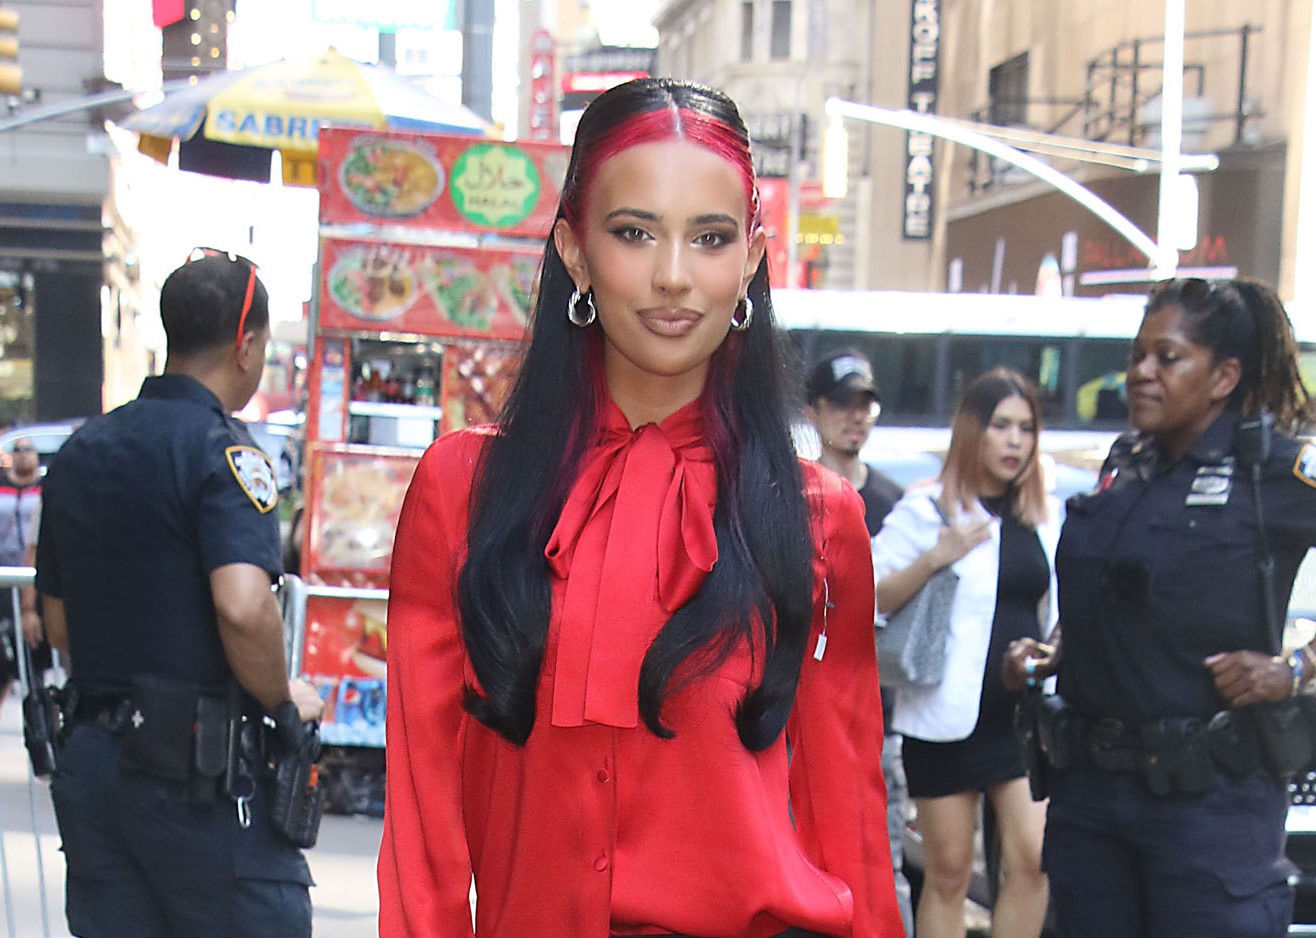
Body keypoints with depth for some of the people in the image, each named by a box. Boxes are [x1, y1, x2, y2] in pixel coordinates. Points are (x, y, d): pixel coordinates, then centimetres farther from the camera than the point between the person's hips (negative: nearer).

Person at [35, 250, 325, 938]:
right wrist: (284, 703, -9)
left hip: (88, 756, 7)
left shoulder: (80, 451, 12)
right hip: (197, 764, -7)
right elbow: (243, 608, -25)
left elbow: (59, 625, 18)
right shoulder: (220, 447, -11)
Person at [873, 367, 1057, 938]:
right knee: (947, 873, 3)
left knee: (1032, 859, -6)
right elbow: (868, 603, -9)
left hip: (1025, 713, 4)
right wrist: (932, 560, -19)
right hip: (948, 716, -3)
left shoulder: (1047, 517, 11)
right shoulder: (927, 511, -3)